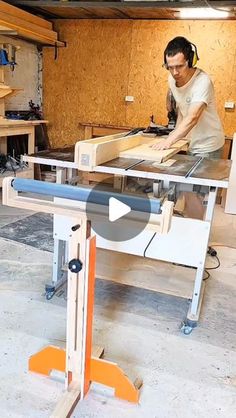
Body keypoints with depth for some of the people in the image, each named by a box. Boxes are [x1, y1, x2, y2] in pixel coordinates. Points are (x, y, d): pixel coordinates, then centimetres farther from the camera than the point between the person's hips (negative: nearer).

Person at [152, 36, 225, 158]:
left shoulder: (202, 81, -26)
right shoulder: (172, 79, -4)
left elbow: (192, 117, -38)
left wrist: (169, 141, -50)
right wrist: (177, 131, 2)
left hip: (207, 147, -6)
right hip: (189, 143, 6)